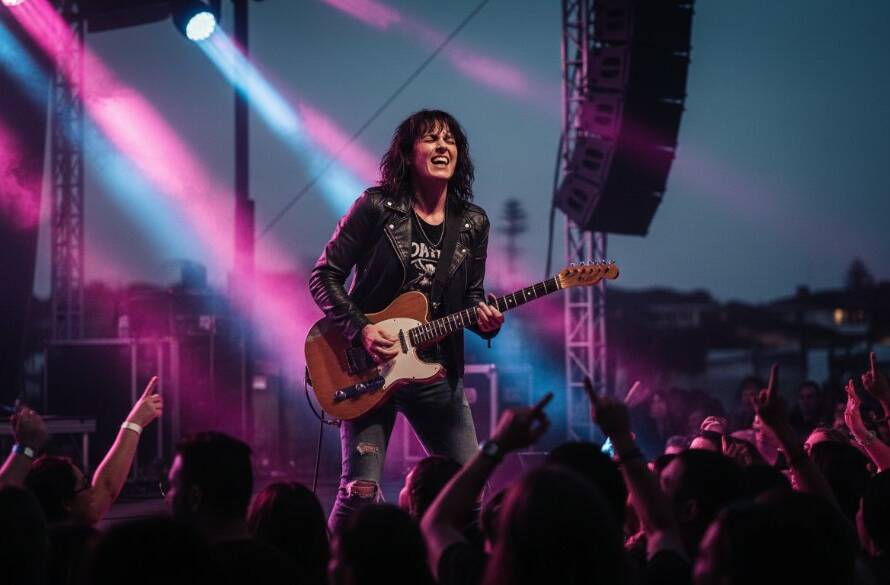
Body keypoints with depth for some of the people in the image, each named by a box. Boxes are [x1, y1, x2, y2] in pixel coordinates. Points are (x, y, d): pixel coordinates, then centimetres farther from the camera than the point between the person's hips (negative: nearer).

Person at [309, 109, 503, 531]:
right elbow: (324, 276, -5)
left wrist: (485, 319, -9)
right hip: (369, 365, -4)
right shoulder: (377, 207, -7)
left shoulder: (473, 224, 6)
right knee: (361, 490, -12)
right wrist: (360, 329, -18)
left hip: (437, 370, 5)